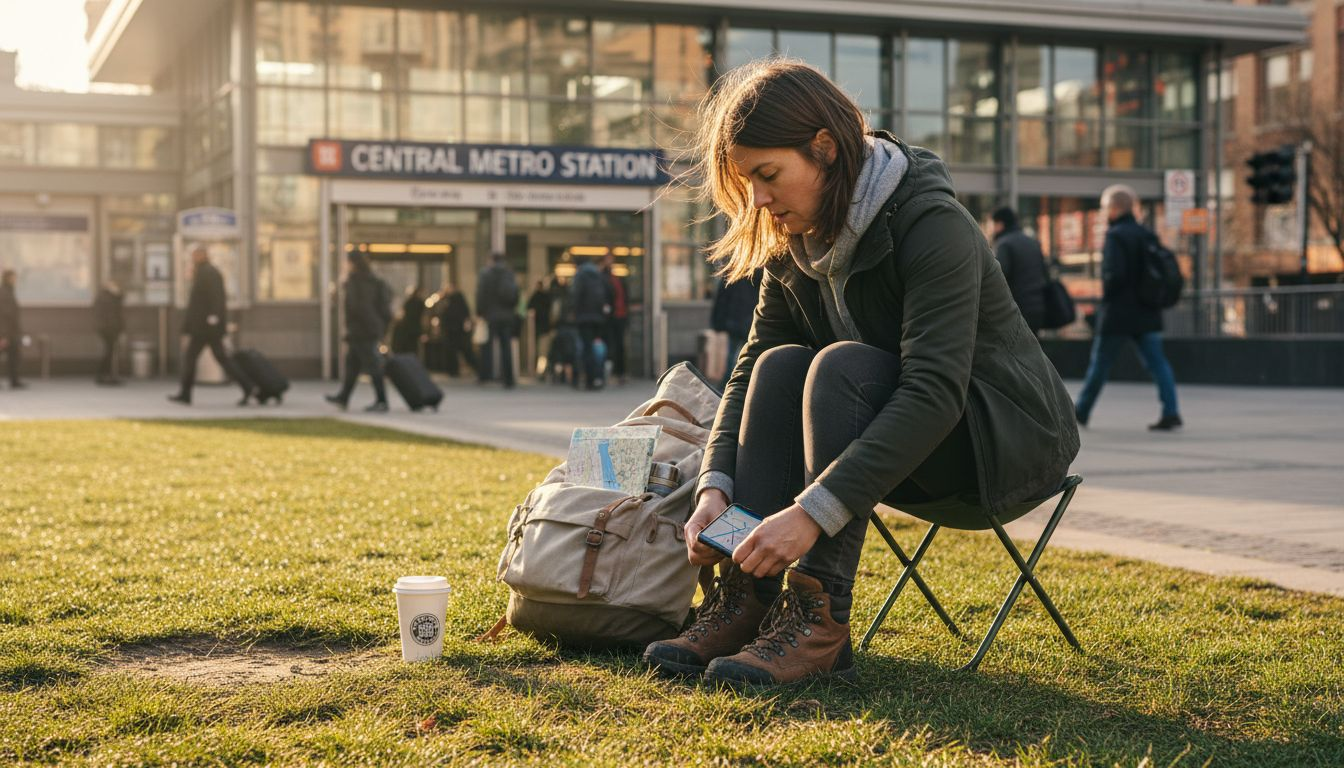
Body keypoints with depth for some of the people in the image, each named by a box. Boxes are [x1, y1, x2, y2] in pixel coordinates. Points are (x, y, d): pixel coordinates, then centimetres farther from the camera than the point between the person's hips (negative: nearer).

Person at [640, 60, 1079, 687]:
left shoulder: (932, 224, -24)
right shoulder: (793, 243, 0)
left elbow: (936, 392, -34)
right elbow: (750, 368, -2)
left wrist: (813, 511, -41)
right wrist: (715, 485, -20)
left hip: (1014, 437, -7)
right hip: (904, 449, 7)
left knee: (842, 365, -30)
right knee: (781, 366, -18)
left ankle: (819, 623, -33)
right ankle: (744, 600, -24)